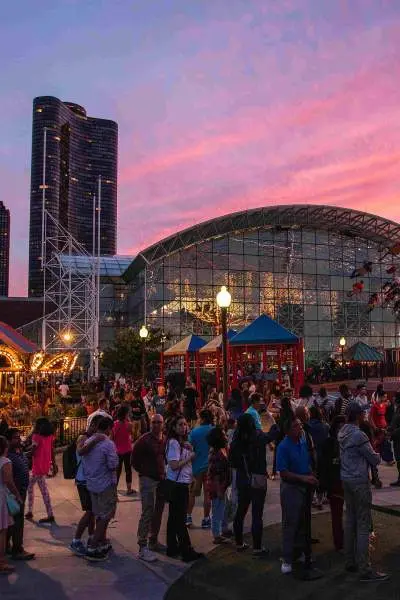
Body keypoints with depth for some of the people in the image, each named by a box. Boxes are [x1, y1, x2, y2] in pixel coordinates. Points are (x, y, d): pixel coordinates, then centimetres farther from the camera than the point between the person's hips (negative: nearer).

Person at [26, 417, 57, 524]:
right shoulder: (50, 436, 5)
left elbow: (33, 452, -18)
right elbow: (52, 451, 8)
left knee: (44, 491, 1)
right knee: (30, 486, 20)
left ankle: (50, 516, 6)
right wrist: (54, 464, 14)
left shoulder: (37, 436, -16)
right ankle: (30, 511, 23)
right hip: (46, 465, 8)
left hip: (38, 466, -8)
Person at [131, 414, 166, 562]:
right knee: (147, 513, -9)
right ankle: (142, 547, -4)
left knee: (158, 512, 14)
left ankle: (153, 541, 28)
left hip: (161, 479, 6)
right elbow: (135, 461, -7)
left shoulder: (165, 441, 6)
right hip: (147, 480, -6)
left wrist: (164, 473, 6)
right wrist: (145, 472, -6)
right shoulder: (144, 440, -10)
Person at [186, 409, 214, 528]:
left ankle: (188, 517, 15)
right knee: (208, 494, 8)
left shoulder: (194, 432, -8)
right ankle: (206, 519, 14)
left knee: (192, 493, 14)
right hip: (211, 467, 0)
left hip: (196, 466, 0)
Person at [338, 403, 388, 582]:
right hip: (359, 481, -8)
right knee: (364, 525, -3)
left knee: (350, 520, 14)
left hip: (346, 480, 8)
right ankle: (364, 570, 0)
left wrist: (371, 450, 5)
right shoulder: (359, 435, -19)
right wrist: (378, 454, 9)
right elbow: (375, 460, -11)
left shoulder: (342, 432, 6)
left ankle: (350, 562, 22)